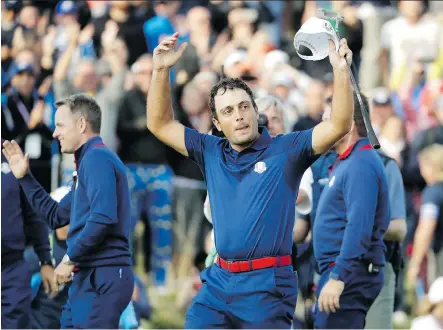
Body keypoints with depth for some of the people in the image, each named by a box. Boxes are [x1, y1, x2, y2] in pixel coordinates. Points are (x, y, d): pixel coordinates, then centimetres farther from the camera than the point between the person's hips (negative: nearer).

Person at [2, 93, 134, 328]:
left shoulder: (97, 158, -11)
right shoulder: (87, 161, 22)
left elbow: (103, 218, -24)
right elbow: (56, 216, 29)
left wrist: (70, 258, -16)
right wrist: (24, 177, 25)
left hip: (102, 278, -11)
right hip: (88, 278, 11)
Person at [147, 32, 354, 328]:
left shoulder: (285, 150, 0)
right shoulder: (212, 153, 13)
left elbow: (339, 126, -10)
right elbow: (160, 125, 15)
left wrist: (341, 72, -23)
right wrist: (162, 71, 4)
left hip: (267, 285, -4)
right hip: (218, 282, 4)